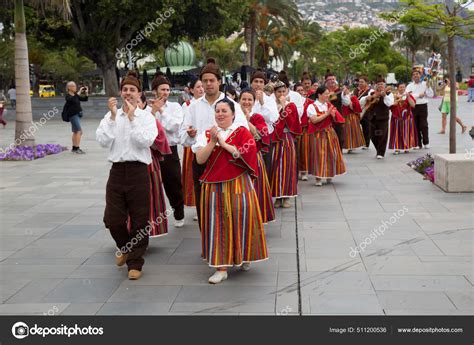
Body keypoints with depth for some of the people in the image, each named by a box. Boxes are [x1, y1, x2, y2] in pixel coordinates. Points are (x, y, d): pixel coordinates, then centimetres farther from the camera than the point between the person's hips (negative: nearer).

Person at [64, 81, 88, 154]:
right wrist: (79, 92, -33)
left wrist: (86, 93, 1)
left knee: (75, 132, 14)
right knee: (79, 131, -16)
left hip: (77, 115, 9)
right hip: (73, 115, -9)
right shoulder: (68, 96, -10)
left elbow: (85, 99, 17)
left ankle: (74, 148, 22)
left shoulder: (76, 95, 12)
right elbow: (72, 99, -33)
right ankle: (77, 148, -17)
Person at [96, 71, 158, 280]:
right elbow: (103, 141, -6)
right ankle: (124, 247, 32)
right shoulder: (111, 116, 8)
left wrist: (132, 118, -14)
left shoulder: (147, 117, 1)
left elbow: (145, 141, -15)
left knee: (139, 220, 4)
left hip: (138, 171, -2)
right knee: (112, 218, 0)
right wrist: (113, 116, -10)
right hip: (117, 170, 2)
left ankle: (135, 263, 19)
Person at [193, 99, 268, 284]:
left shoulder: (243, 133, 2)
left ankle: (243, 257, 26)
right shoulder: (207, 134, 8)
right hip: (214, 186, 2)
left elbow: (245, 155, -15)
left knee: (241, 220, 2)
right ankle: (221, 266, 3)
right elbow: (200, 159, -3)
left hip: (238, 185, -2)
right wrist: (213, 142, -13)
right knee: (218, 224, 0)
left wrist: (223, 142, -13)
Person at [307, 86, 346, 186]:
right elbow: (314, 120, -20)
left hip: (330, 133, 5)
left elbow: (335, 120, 10)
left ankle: (329, 175, 21)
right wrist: (326, 114, -19)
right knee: (319, 155, -5)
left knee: (331, 154, 7)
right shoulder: (312, 106, -7)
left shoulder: (329, 105, 9)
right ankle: (318, 178, 1)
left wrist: (333, 115, -12)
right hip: (318, 134, -5)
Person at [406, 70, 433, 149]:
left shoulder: (425, 84, 9)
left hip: (423, 106, -1)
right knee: (415, 126, 2)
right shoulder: (410, 86, 8)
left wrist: (428, 87, -9)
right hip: (413, 106, 1)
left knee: (423, 125, -4)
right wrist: (418, 95, -10)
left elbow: (431, 95, 3)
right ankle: (418, 143, 9)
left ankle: (426, 143, 9)